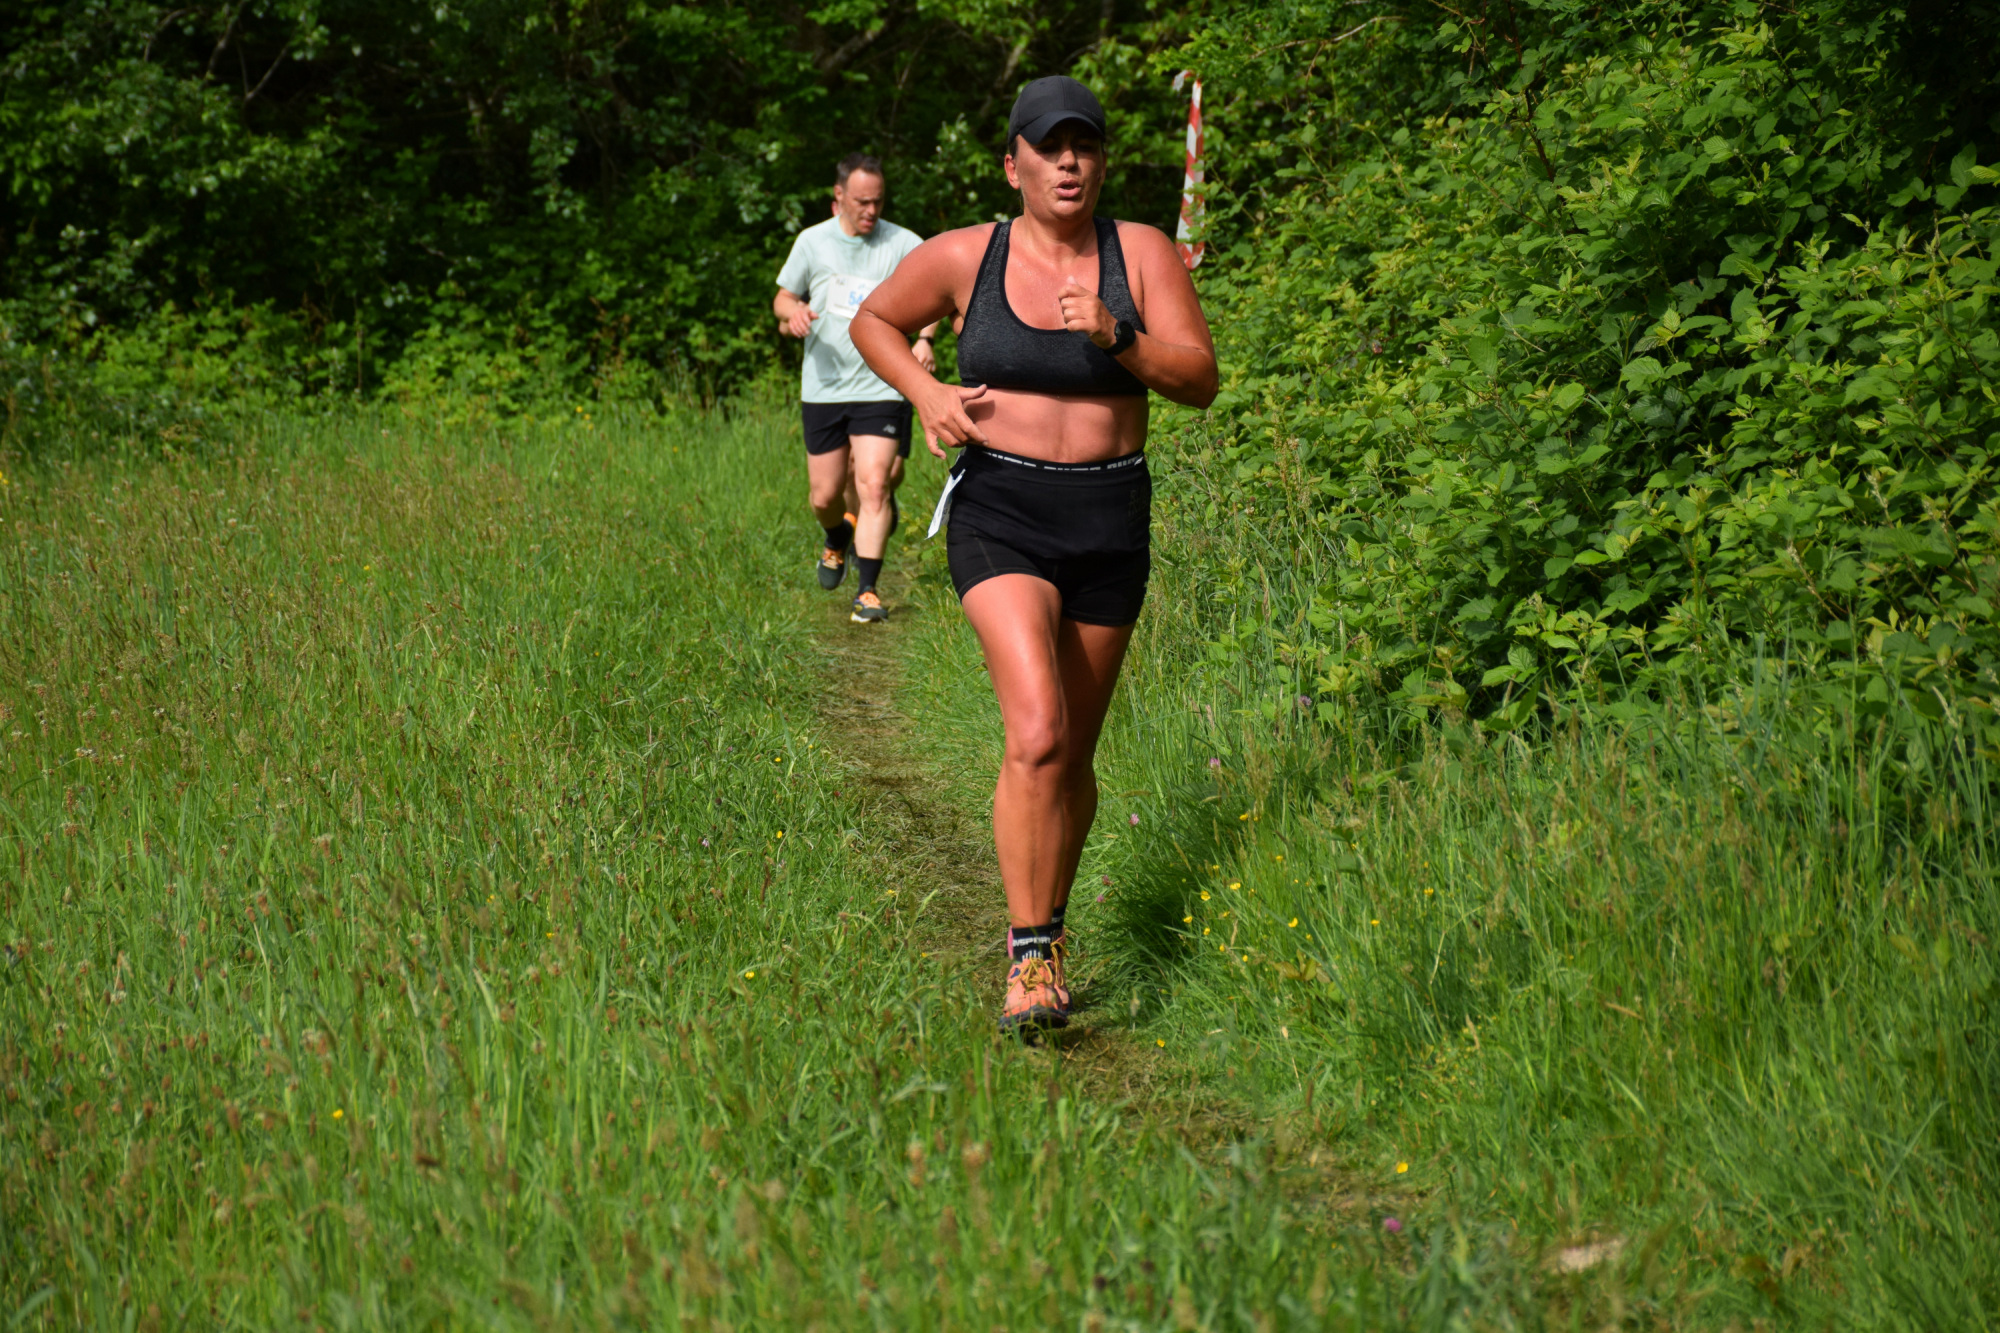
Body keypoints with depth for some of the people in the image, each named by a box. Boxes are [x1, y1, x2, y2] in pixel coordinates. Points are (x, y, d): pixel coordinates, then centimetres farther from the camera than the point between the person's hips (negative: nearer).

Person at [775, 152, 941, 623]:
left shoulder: (903, 244, -3)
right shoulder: (812, 242, 4)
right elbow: (784, 298, 15)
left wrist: (924, 338, -18)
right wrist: (792, 312, -10)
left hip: (882, 386, -2)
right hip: (823, 386, 2)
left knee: (873, 485, -14)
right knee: (825, 496, 7)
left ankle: (868, 592, -10)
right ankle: (838, 541, 42)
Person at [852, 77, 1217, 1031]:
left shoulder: (1142, 254, -1)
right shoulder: (962, 258, -2)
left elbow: (1200, 381, -7)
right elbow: (873, 321, 14)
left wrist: (1114, 337, -23)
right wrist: (926, 394, -5)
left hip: (1109, 527, 2)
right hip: (998, 520, -2)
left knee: (1072, 753, 12)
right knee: (1036, 734, -21)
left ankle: (1046, 933, 34)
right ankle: (1029, 962, -16)